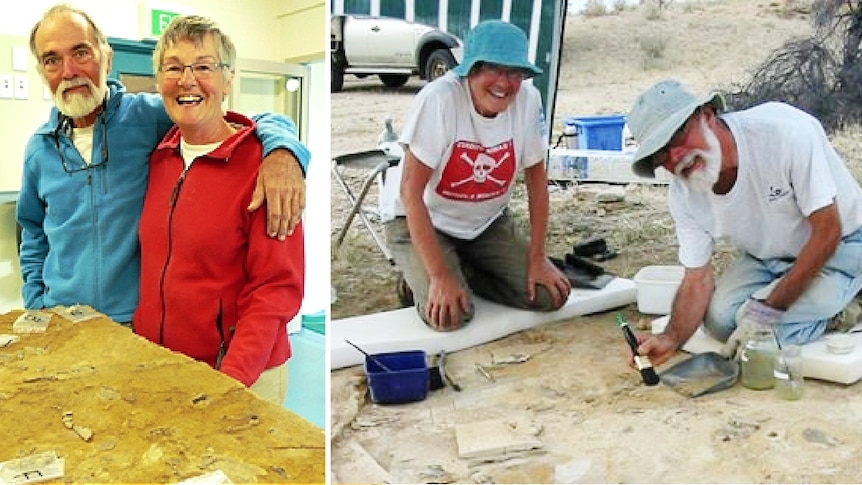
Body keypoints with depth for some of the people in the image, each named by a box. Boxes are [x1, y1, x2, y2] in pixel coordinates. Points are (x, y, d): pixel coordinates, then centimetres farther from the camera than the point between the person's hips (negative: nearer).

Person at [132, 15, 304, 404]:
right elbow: (151, 262, 11)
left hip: (244, 375, -6)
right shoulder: (159, 157, 3)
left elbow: (277, 287, -18)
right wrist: (138, 340, 4)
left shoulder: (260, 163, -16)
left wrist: (230, 380, -25)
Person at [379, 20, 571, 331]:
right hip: (422, 220, -4)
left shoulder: (528, 99, -16)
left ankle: (465, 272, 14)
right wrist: (440, 275, -27)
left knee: (550, 296, -5)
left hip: (486, 221, 5)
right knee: (449, 315, -23)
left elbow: (536, 176, -3)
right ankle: (423, 279, 10)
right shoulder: (440, 98, -28)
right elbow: (410, 191, -25)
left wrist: (537, 258, -4)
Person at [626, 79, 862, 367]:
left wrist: (769, 310, -27)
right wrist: (672, 339, -31)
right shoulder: (683, 195, -16)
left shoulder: (785, 130, -33)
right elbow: (698, 279, -12)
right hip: (766, 255, 5)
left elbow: (827, 232, -27)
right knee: (720, 320, -14)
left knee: (772, 332, -23)